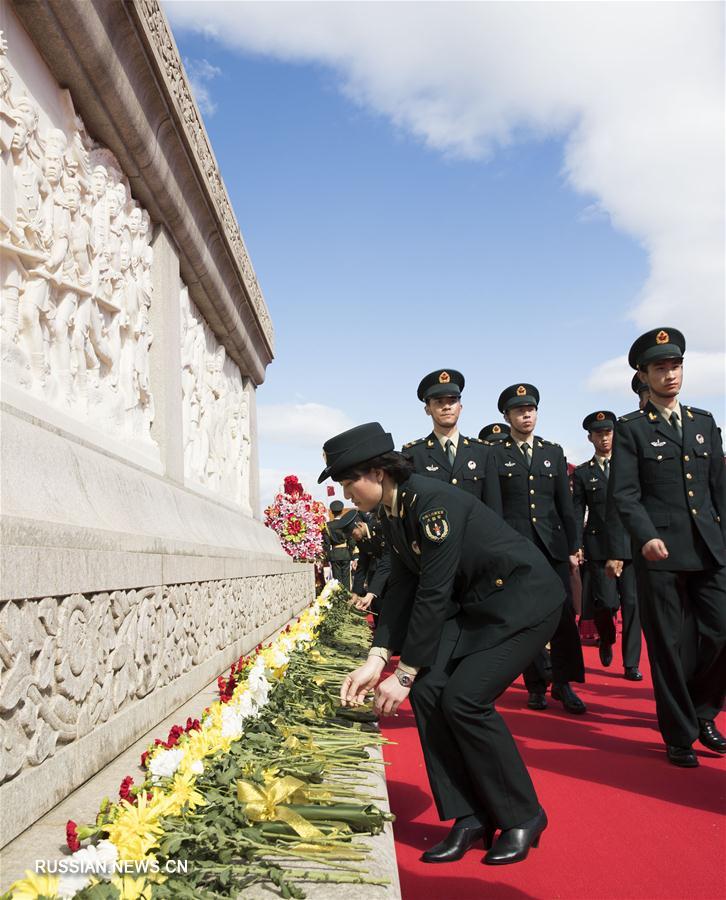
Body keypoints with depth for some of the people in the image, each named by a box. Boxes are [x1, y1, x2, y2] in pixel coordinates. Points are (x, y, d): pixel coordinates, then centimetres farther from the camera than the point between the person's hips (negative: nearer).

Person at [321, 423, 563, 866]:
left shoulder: (432, 501, -26)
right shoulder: (395, 511, 2)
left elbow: (433, 593, -26)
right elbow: (403, 587, 3)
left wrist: (404, 673, -21)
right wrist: (377, 659, -5)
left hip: (523, 598, -9)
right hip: (474, 604, 9)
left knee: (464, 698, -18)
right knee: (428, 690, -6)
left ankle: (523, 817, 3)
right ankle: (469, 817, 5)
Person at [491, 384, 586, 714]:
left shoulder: (553, 452, 13)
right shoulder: (494, 455, 3)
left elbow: (565, 504, 12)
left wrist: (572, 547, 7)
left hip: (552, 545, 2)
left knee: (564, 613, -2)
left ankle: (563, 683, 12)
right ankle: (536, 685, 15)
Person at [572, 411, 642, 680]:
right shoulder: (582, 473, 9)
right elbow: (577, 513, 5)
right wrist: (576, 546, -5)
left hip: (631, 545, 1)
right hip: (599, 548, -1)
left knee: (632, 603, -3)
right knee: (606, 603, -8)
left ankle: (631, 664, 6)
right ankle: (606, 640, 25)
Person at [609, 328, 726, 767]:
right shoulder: (631, 429, 2)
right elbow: (624, 493, -6)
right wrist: (646, 536, -20)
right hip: (660, 552, -4)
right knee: (670, 646, 2)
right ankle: (679, 735, 16)